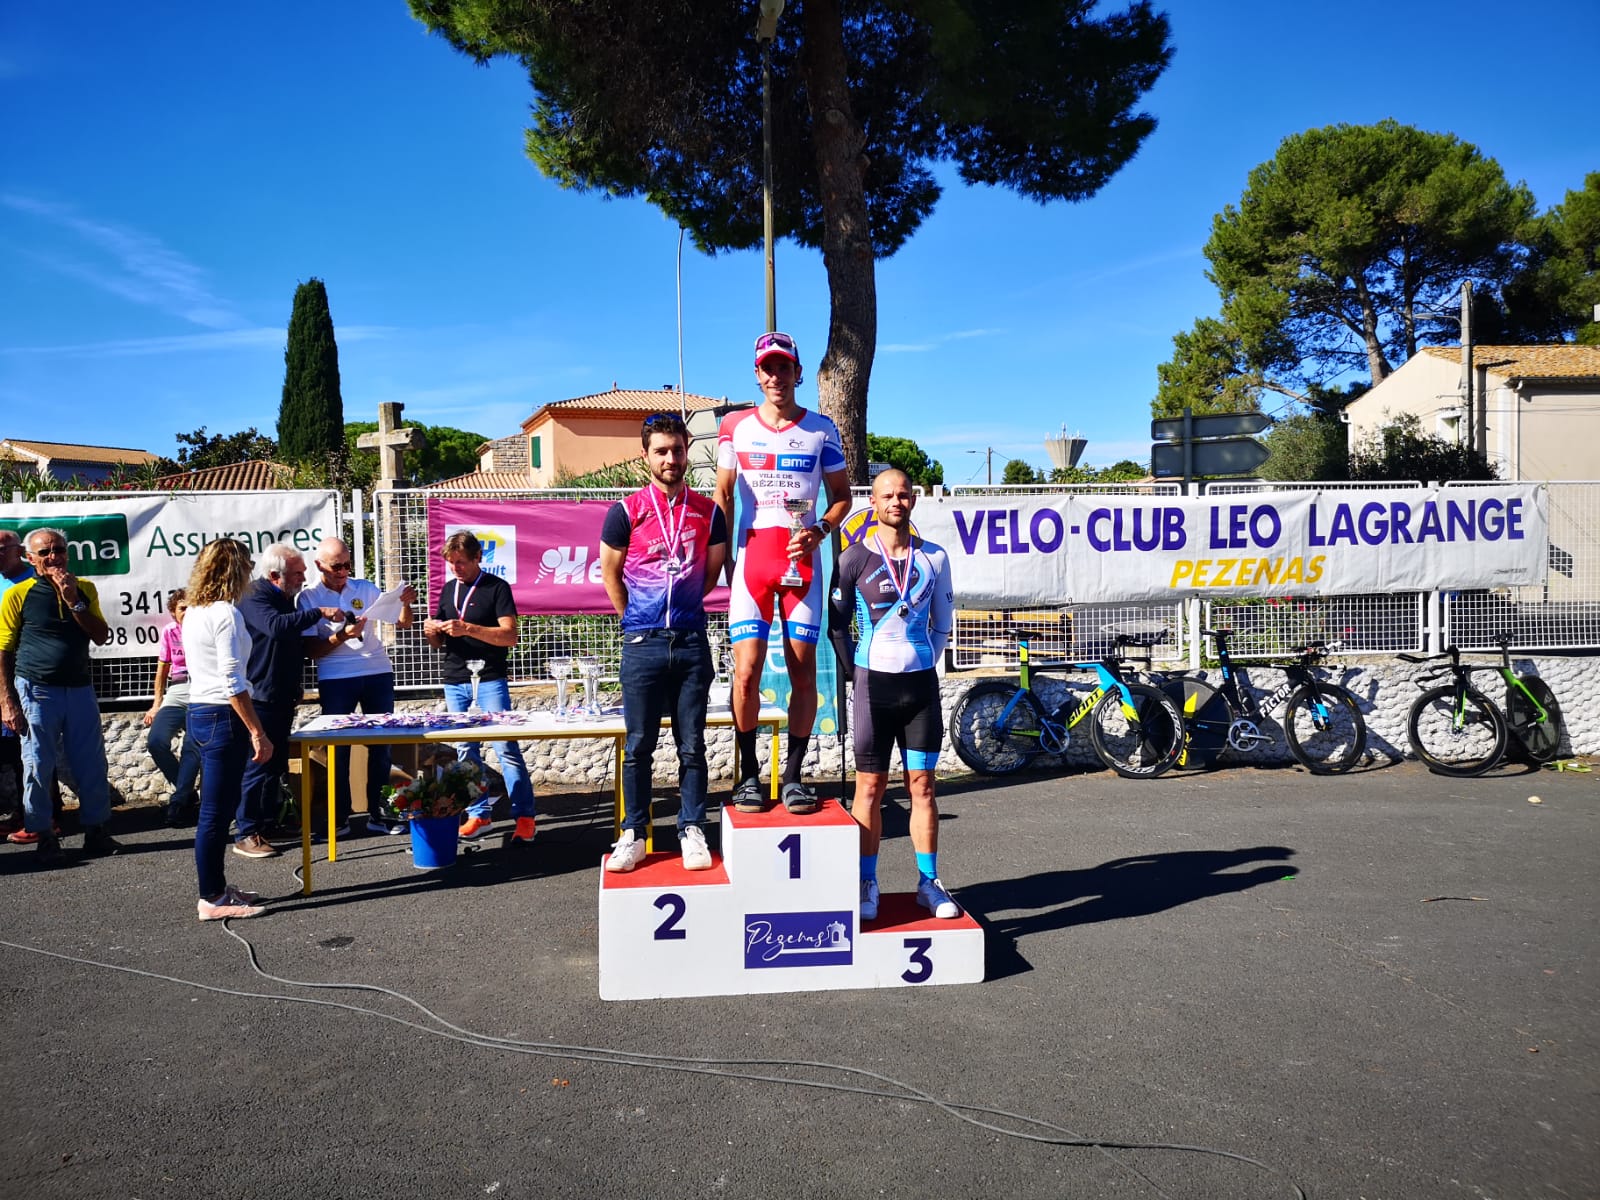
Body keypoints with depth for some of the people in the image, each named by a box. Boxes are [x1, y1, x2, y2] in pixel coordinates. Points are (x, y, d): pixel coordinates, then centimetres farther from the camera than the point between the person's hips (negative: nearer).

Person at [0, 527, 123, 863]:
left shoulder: (84, 589, 7)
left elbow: (102, 636, -1)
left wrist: (73, 601, -12)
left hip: (79, 689, 3)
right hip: (37, 691, -3)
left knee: (92, 765, 5)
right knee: (38, 767, 2)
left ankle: (95, 832, 15)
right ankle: (44, 837, 14)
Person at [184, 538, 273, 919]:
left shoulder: (193, 613, 13)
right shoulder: (226, 614, -15)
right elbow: (232, 682, -19)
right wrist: (258, 733, -17)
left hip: (198, 713, 10)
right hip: (223, 717, -9)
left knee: (217, 809, 17)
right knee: (216, 813, -1)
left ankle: (215, 888, 26)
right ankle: (212, 900, 7)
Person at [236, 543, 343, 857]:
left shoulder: (285, 598, 15)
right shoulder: (253, 598, -15)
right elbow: (276, 626, -34)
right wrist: (319, 613, -32)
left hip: (283, 698, 9)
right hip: (261, 698, -9)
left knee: (276, 763, 15)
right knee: (257, 763, -6)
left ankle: (268, 822, 25)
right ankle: (246, 835, 0)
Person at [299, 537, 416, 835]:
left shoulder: (365, 589, 8)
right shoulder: (309, 598, 1)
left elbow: (402, 624, 9)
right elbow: (312, 649, -5)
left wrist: (405, 604, -11)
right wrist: (342, 636, -20)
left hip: (378, 674, 2)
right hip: (335, 680, -2)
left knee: (381, 745, 4)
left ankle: (378, 814, 12)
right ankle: (339, 815, 13)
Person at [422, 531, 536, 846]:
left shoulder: (497, 588, -3)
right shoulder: (448, 589, 15)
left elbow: (510, 636, -12)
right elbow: (439, 642, 21)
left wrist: (468, 628, -22)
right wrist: (432, 633, -3)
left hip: (489, 680, -6)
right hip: (454, 681, 6)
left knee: (506, 747, -11)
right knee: (466, 751, 7)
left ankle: (524, 817, -8)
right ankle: (479, 814, 15)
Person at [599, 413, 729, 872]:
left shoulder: (708, 512, 5)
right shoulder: (626, 512, -1)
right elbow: (610, 574, 7)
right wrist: (638, 620, 11)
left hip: (691, 641, 2)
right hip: (643, 644, -1)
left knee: (692, 745, 6)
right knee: (639, 746, 4)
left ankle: (692, 831, 16)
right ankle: (633, 834, 14)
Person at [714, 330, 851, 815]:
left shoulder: (821, 429, 7)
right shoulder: (736, 426, 7)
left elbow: (841, 494, 13)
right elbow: (723, 496, 12)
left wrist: (821, 531, -7)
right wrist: (724, 560, 4)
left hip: (801, 557, 0)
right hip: (752, 555, 0)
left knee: (803, 672, 2)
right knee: (746, 671, -6)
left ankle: (793, 775, 13)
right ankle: (748, 776, 8)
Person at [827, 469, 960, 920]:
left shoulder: (933, 557, 6)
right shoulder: (855, 558, -1)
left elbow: (943, 623, 14)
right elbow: (836, 624, 3)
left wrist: (924, 663, 7)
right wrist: (858, 673, 1)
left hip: (921, 683, 2)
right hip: (874, 684, -2)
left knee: (922, 786, 7)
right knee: (870, 786, 3)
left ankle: (929, 882, 16)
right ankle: (867, 884, 13)